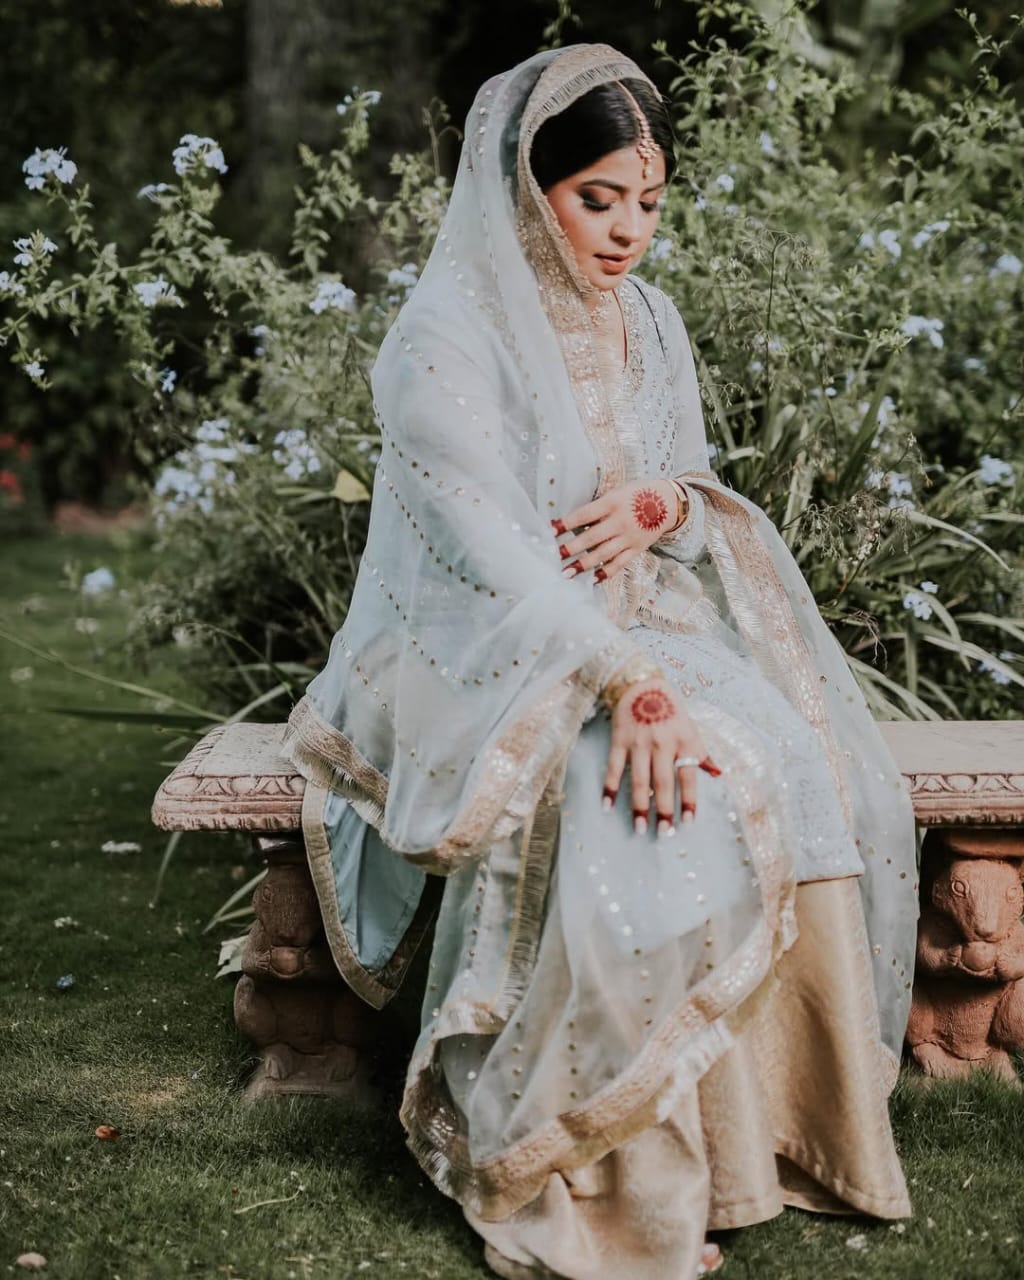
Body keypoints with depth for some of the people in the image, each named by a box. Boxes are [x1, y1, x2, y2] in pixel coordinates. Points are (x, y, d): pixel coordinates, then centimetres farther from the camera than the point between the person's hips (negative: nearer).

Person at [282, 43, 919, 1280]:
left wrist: (659, 504, -9)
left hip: (643, 628, 7)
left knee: (815, 781, -19)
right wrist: (630, 686, -33)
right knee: (651, 824, -32)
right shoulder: (446, 337, -12)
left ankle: (778, 1118, -7)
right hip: (498, 660, -6)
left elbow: (694, 480, 18)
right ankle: (622, 1180, -19)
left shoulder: (647, 320, 10)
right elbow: (491, 553, -21)